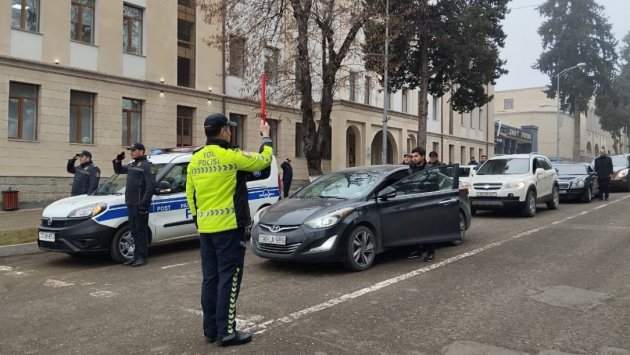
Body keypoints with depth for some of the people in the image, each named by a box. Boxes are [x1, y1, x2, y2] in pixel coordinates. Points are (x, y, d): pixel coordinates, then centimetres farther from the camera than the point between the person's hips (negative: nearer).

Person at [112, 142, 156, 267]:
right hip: (131, 203, 9)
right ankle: (136, 256, 20)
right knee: (134, 231, 13)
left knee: (141, 231, -3)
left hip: (140, 204, -9)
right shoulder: (131, 165, 17)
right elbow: (118, 170, 33)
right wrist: (118, 160, 13)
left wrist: (144, 203, -23)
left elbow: (151, 186, -18)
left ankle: (142, 257, 3)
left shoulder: (147, 166, -10)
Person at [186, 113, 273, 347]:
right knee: (228, 279, -2)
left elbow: (190, 194, 13)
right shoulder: (231, 157, -12)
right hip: (229, 227, -7)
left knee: (210, 279, 12)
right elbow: (264, 160, 0)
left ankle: (210, 330, 18)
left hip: (205, 228, 7)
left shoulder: (195, 160, 8)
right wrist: (266, 138, 17)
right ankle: (226, 332, 1)